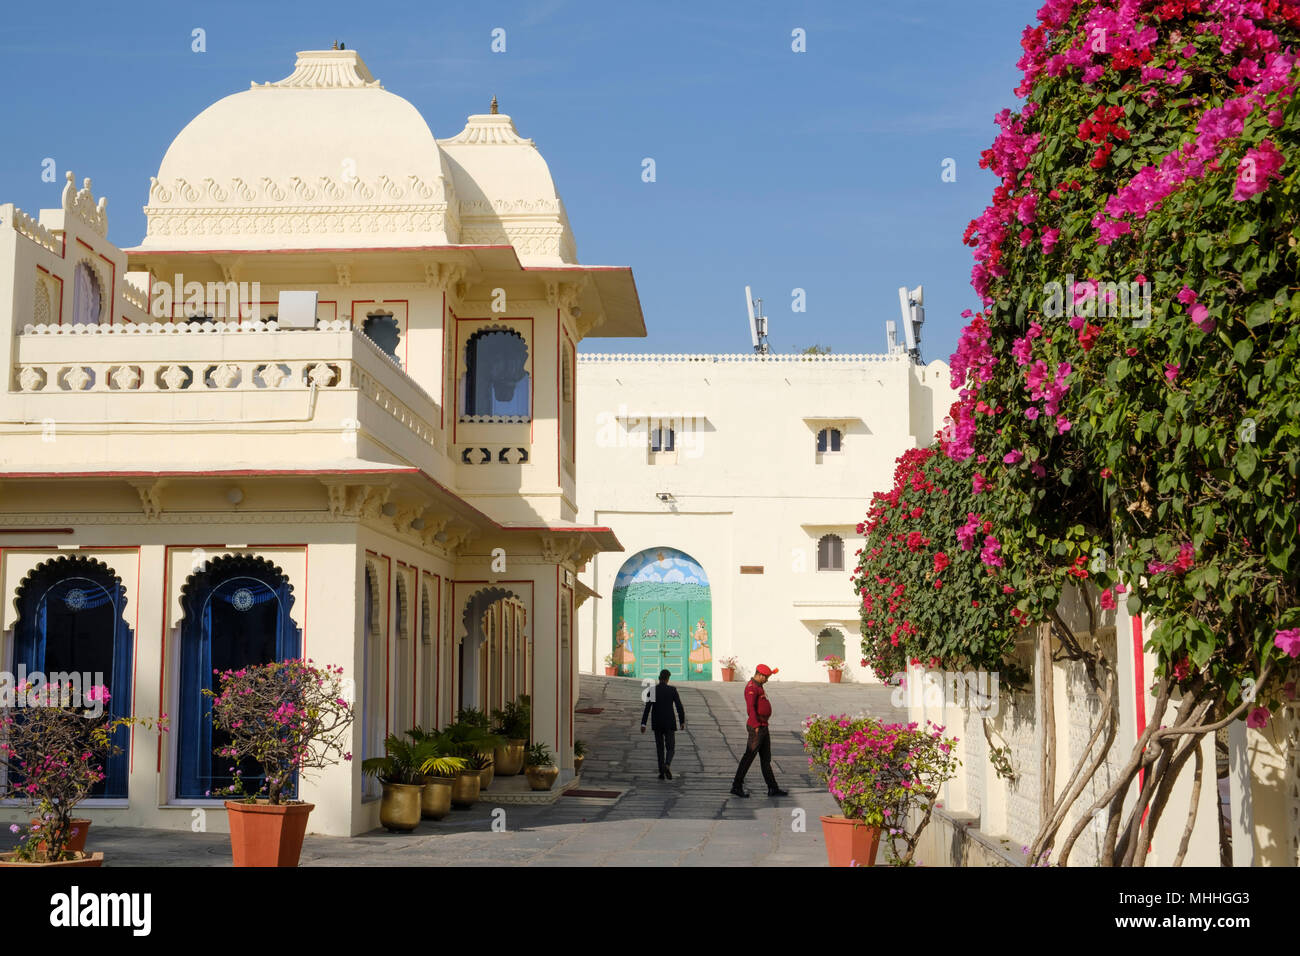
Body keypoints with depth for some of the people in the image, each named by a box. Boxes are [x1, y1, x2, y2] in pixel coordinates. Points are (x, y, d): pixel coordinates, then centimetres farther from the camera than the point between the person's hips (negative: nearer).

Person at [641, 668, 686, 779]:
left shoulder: (652, 690, -4)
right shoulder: (672, 689, -7)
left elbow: (647, 708, -10)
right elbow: (679, 706, -8)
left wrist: (643, 724, -10)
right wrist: (682, 722, 3)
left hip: (657, 723, 2)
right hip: (669, 723, -2)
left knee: (660, 747, 15)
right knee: (670, 748, 3)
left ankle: (662, 772, 12)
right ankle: (667, 765, -26)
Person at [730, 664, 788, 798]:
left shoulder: (758, 687, 17)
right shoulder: (751, 687, -16)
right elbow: (751, 707, -26)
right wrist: (756, 726, -29)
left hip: (763, 727, 10)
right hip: (756, 727, -10)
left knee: (766, 758, 10)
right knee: (749, 757, -4)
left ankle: (773, 788, 12)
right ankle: (737, 786, 3)